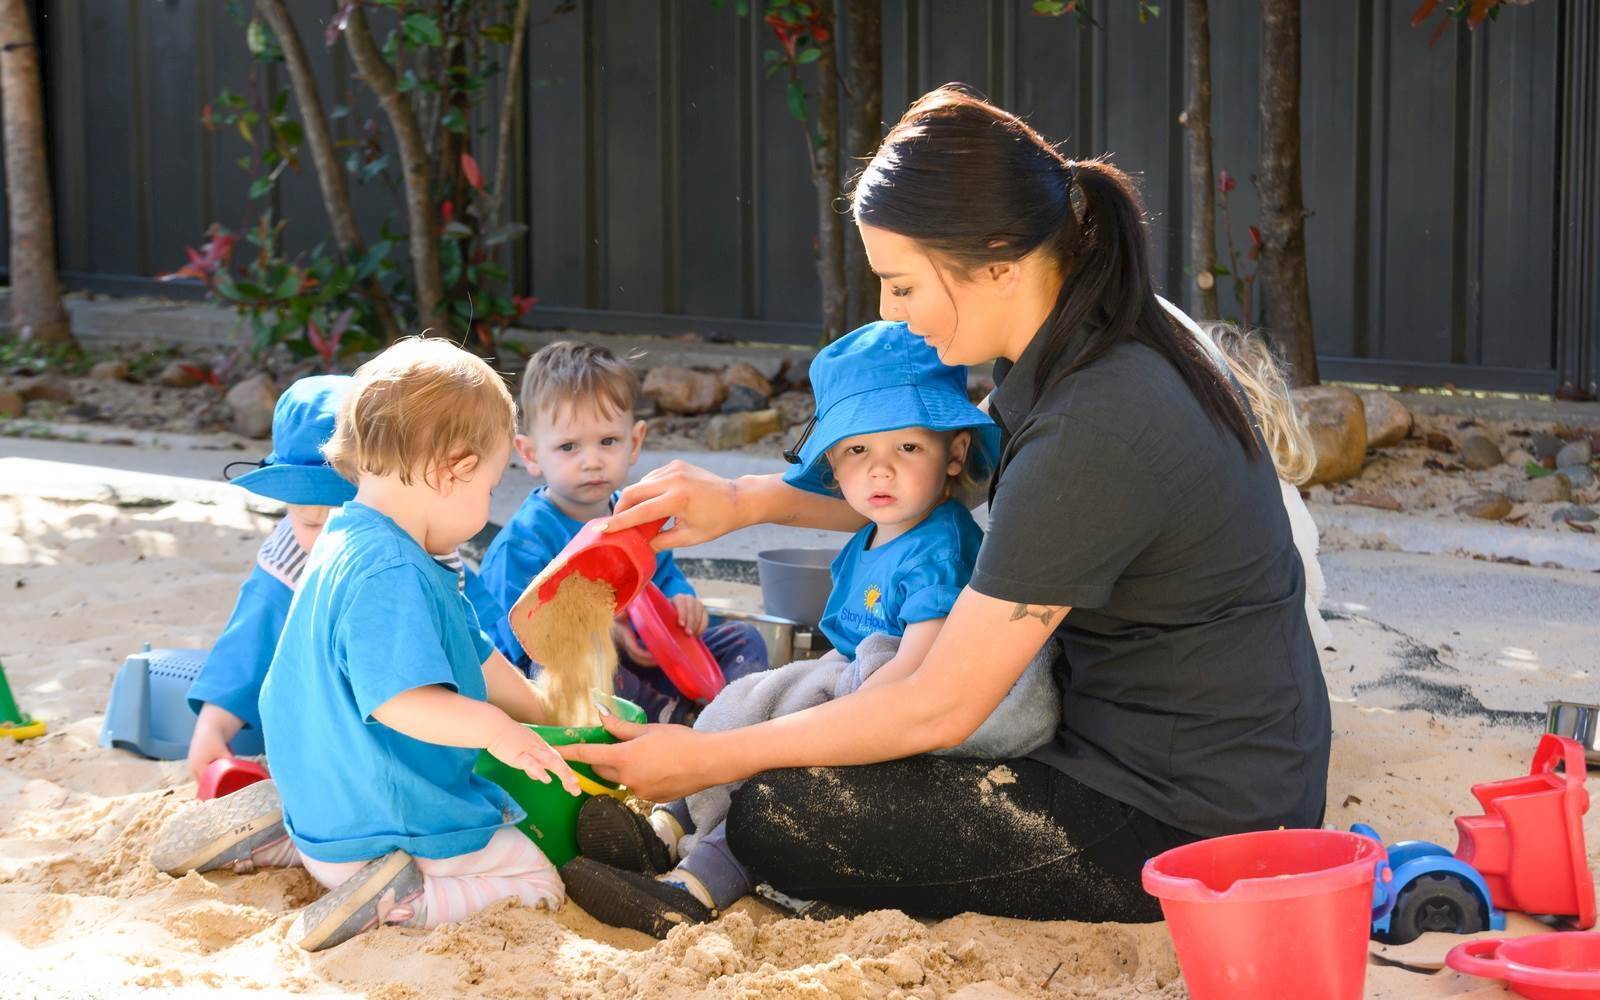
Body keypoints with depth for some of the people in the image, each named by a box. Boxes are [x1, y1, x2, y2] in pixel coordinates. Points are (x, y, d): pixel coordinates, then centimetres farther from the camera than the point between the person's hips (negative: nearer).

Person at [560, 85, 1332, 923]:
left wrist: (707, 760, -12)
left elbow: (941, 706, -22)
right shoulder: (1102, 340, 0)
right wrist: (748, 500, 7)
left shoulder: (1091, 434, -28)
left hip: (1179, 824, -10)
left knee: (778, 819, -11)